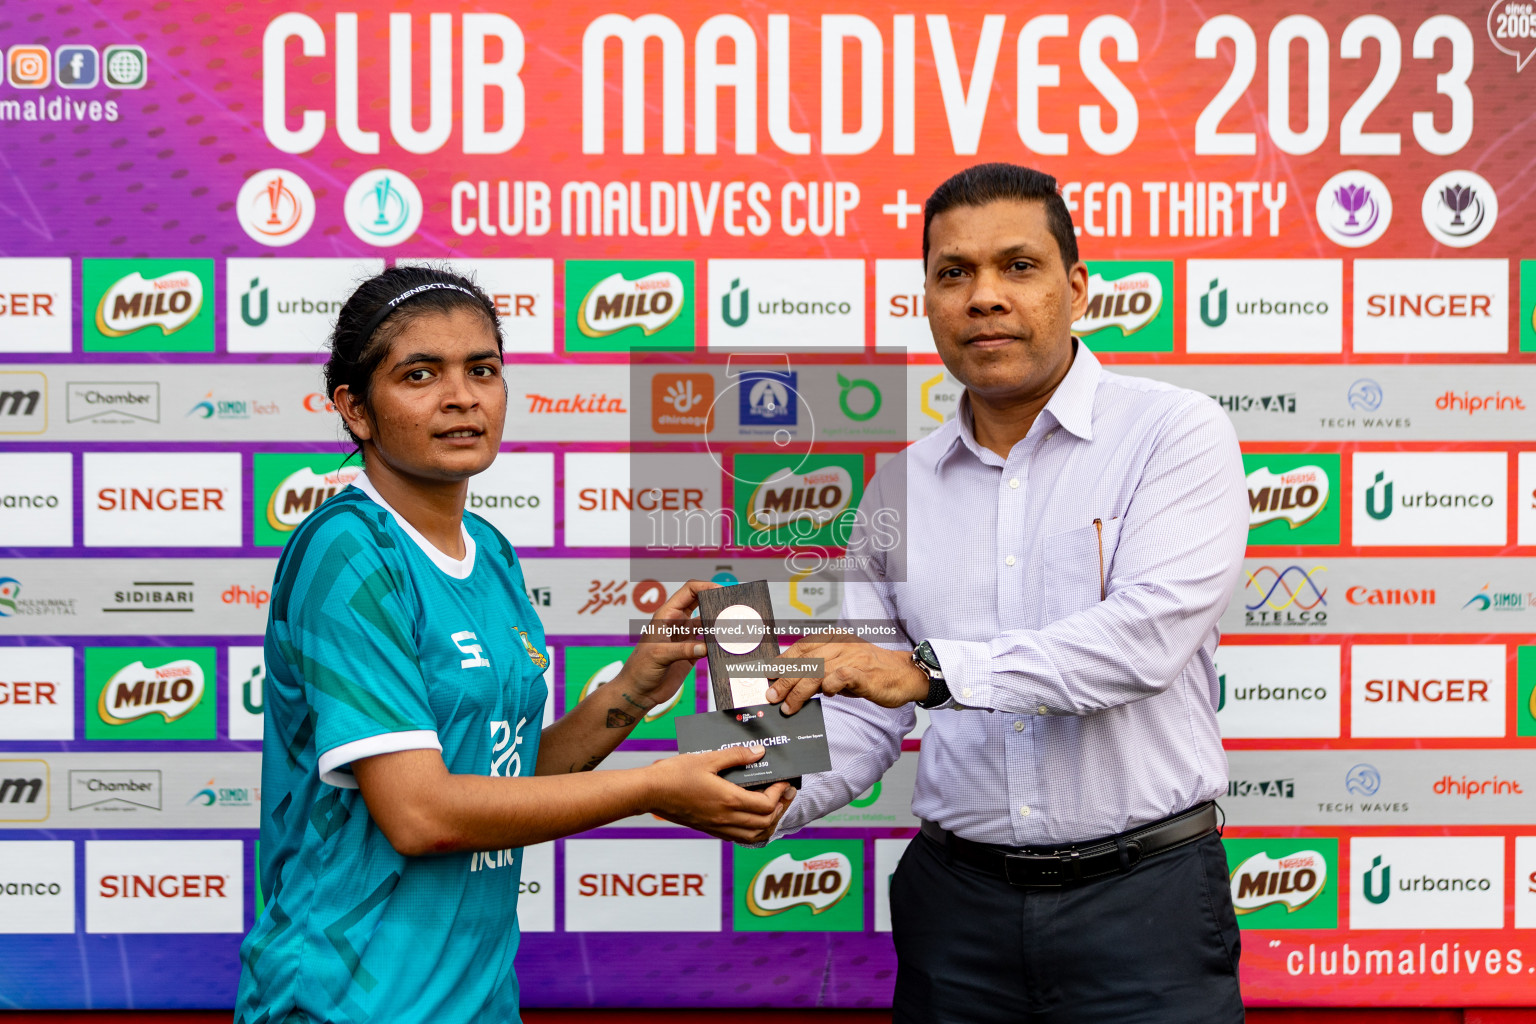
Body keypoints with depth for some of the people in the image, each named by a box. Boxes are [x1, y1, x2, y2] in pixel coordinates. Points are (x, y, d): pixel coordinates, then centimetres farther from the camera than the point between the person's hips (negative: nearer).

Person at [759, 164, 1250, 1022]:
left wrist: (931, 668, -27)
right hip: (958, 898, 4)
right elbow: (864, 716, 9)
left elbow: (1148, 637, -20)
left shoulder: (1176, 434, -5)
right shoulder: (902, 485, 9)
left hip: (1142, 893, -4)